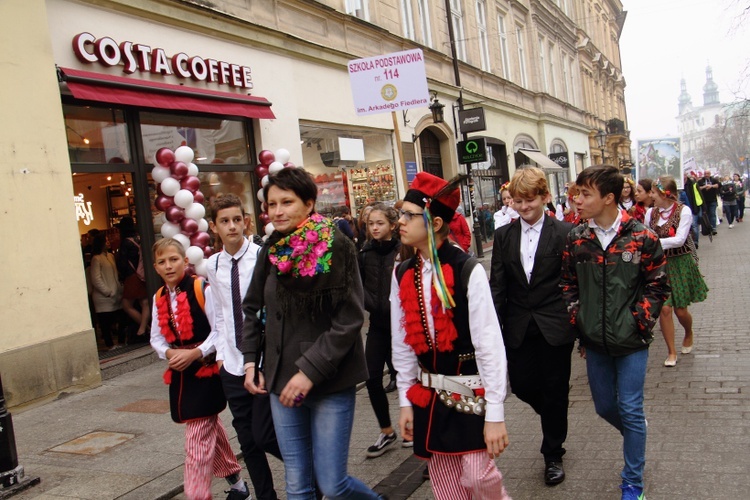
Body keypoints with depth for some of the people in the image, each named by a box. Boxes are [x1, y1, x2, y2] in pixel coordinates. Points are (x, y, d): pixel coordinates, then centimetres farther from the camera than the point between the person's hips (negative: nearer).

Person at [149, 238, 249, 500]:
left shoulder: (201, 289, -13)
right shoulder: (159, 298, 7)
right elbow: (156, 337, 9)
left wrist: (195, 353, -22)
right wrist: (168, 353, -11)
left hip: (206, 370, -7)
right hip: (179, 373, 7)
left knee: (198, 438, -8)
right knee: (210, 429, 19)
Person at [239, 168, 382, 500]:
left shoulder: (337, 247, -11)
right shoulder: (272, 250, 4)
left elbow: (349, 319, -14)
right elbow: (252, 309, 17)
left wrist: (311, 370, -18)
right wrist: (251, 360, 7)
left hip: (331, 382, -4)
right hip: (281, 380, 5)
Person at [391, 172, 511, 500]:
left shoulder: (468, 272, -17)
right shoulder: (402, 275, 0)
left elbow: (490, 345, -16)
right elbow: (402, 343, 5)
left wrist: (495, 413, -15)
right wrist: (405, 401, 7)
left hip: (472, 391, -5)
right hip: (428, 395, 5)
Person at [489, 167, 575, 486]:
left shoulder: (564, 233, -6)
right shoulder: (504, 235, 3)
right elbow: (497, 285, 2)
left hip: (555, 327, -3)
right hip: (518, 328, 3)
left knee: (554, 391, 7)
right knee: (521, 385, 8)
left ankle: (553, 455, 28)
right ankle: (555, 421, 41)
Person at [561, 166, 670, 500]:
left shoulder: (641, 237, -9)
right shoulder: (575, 239, -1)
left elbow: (657, 285, -1)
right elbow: (568, 284, 9)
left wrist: (639, 320, -10)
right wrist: (577, 320, 1)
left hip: (630, 341, -3)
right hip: (595, 341, 4)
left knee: (630, 410, 3)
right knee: (604, 407, 15)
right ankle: (636, 432, 49)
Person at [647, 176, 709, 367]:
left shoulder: (683, 211, -13)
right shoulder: (651, 213, -2)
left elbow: (679, 239, -21)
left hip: (681, 264, -2)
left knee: (680, 309, 5)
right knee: (664, 308, -5)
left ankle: (689, 334, 41)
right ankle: (671, 352, 11)